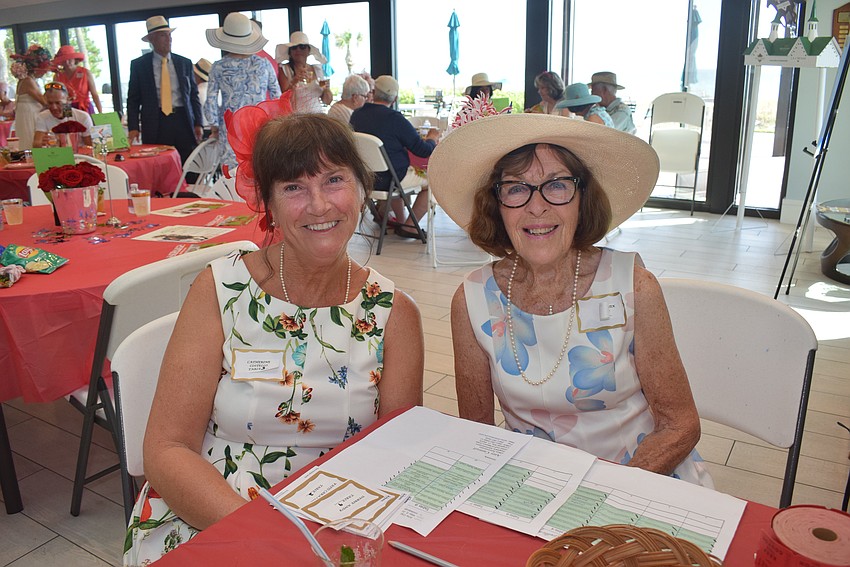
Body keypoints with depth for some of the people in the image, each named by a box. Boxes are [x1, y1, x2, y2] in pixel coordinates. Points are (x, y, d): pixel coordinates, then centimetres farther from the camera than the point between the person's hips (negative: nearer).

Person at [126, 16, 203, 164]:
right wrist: (133, 127, -5)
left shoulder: (185, 63, 11)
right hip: (154, 124, -1)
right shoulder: (138, 64, 6)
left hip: (183, 122, 2)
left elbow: (194, 95, 14)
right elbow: (133, 99, 6)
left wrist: (198, 123, 3)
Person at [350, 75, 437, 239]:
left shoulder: (356, 114, -1)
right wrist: (432, 138, 7)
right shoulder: (394, 118, -21)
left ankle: (400, 220, 31)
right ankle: (409, 226, 11)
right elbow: (423, 150, -15)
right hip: (389, 179, -7)